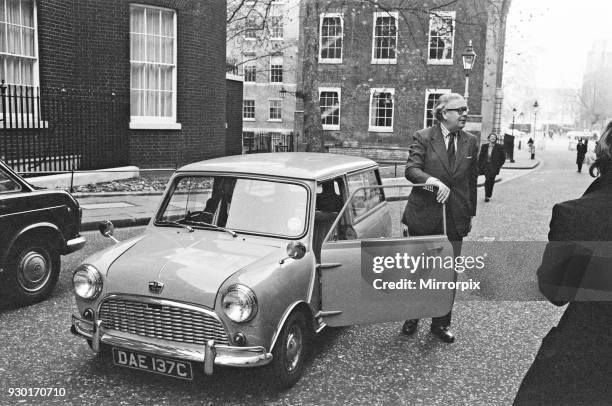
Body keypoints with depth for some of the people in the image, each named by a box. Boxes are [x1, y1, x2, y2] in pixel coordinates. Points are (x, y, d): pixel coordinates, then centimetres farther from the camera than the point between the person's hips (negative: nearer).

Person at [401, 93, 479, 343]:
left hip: (455, 218, 3)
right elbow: (411, 169, -15)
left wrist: (471, 213, 14)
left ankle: (441, 324, 23)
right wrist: (433, 181, -32)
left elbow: (472, 180, 14)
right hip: (423, 216, -3)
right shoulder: (423, 138, -4)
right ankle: (412, 317, 29)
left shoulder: (470, 142, 8)